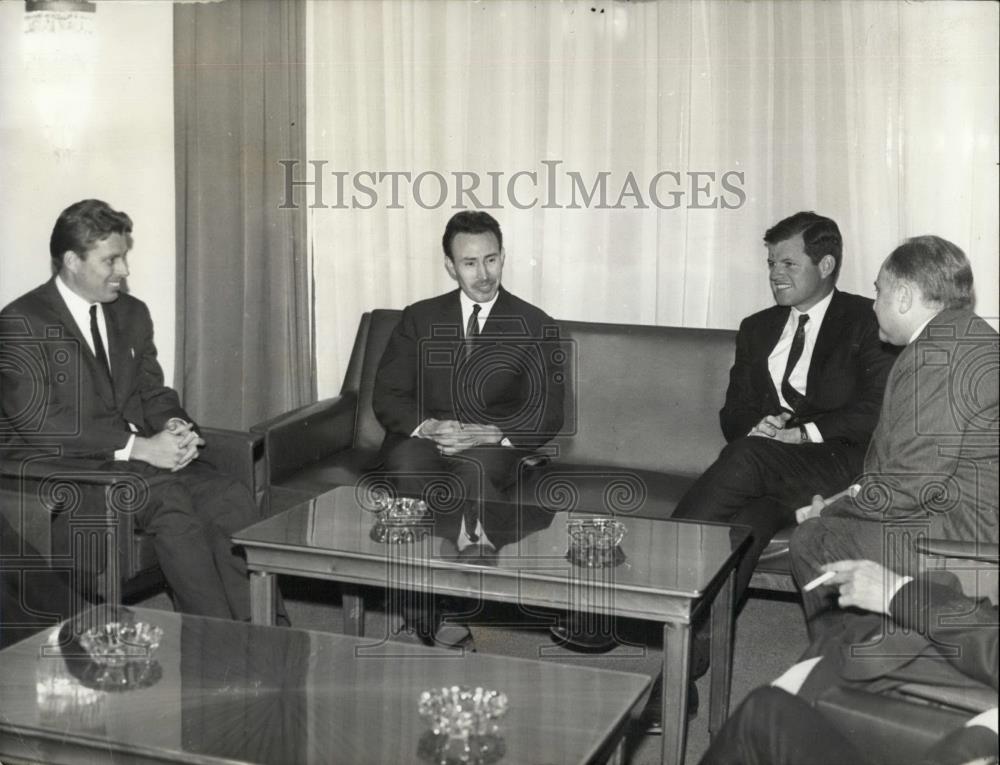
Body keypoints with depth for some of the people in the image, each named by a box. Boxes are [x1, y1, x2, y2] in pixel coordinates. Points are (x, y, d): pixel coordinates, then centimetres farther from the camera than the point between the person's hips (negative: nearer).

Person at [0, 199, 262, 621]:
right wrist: (140, 447, -22)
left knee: (231, 498, -21)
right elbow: (39, 423, -16)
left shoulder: (132, 314, 15)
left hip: (140, 452, 6)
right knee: (170, 501, -32)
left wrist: (174, 428, -8)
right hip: (69, 467, -6)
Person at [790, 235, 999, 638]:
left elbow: (913, 481, -22)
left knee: (811, 540, -1)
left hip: (965, 536, -11)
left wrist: (829, 512, -7)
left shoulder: (936, 355, -20)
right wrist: (858, 495, 8)